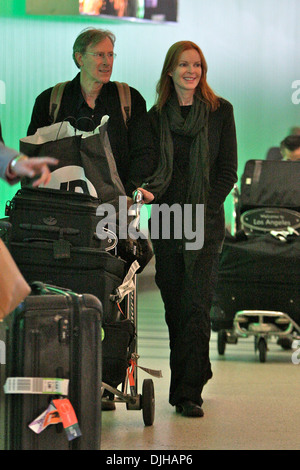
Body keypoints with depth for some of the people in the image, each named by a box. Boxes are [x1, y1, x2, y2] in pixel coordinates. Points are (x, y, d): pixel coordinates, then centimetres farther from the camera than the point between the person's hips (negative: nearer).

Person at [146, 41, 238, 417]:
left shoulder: (220, 111, 3)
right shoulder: (157, 115, 9)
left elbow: (227, 171, 1)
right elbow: (150, 168, 12)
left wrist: (202, 211, -9)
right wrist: (149, 192, -10)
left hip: (206, 221, -3)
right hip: (167, 222, 3)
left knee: (195, 307, -11)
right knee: (174, 307, 6)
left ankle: (189, 392, -11)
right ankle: (196, 374, 23)